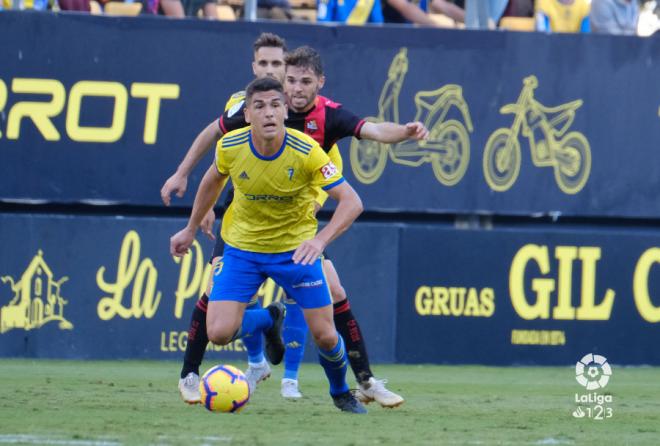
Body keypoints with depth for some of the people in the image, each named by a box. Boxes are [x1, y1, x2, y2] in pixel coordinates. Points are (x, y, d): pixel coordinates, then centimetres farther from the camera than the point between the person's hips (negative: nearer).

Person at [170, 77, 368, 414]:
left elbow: (351, 202, -25)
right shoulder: (230, 147, -16)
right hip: (242, 247, 2)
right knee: (219, 332, -14)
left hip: (296, 249, -2)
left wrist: (320, 240, -40)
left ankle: (341, 393, 30)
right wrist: (191, 229, 15)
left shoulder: (306, 152, -24)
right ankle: (268, 321, 22)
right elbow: (213, 181, 8)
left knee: (325, 336, -4)